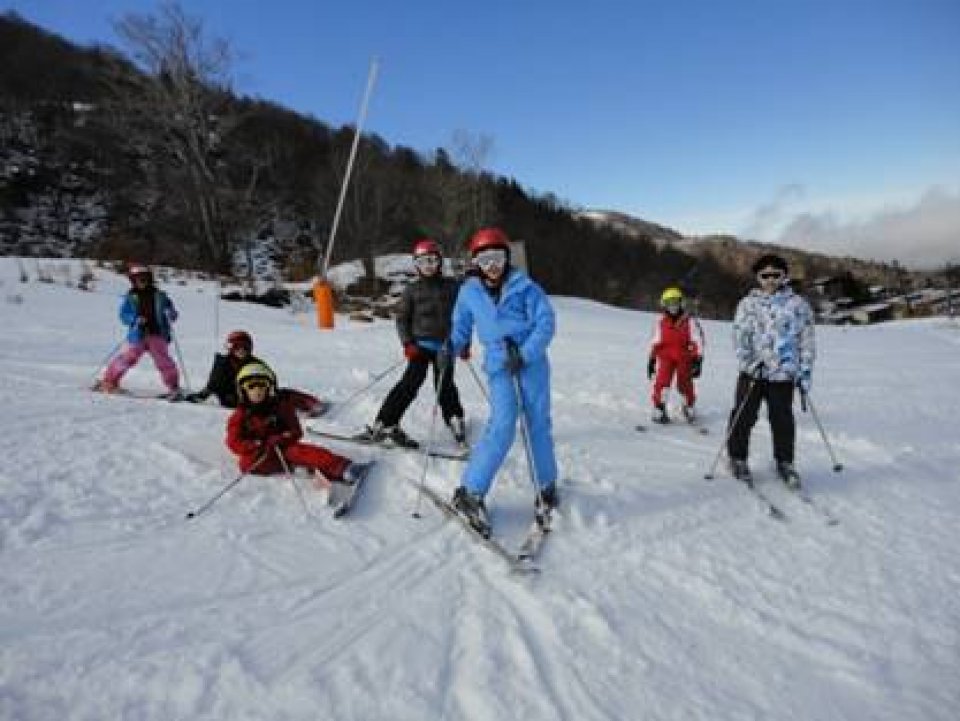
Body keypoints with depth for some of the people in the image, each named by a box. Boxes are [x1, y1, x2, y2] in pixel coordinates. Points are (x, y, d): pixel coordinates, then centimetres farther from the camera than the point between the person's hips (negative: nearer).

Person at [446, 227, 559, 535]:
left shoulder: (524, 286, -1)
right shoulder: (469, 291, 7)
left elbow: (545, 321, -6)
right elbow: (461, 327, 17)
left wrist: (525, 353, -17)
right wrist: (449, 350, -3)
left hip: (531, 359, 0)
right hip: (498, 364, 0)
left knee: (539, 423, 6)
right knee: (503, 425, -15)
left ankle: (547, 486, 26)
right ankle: (470, 492, -6)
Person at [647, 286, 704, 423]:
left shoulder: (689, 322, -2)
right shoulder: (661, 323, 7)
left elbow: (698, 341, -4)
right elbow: (655, 343, 15)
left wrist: (698, 360, -11)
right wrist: (651, 360, 14)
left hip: (684, 358, -1)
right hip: (665, 357, 1)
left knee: (685, 384, 2)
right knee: (662, 382, -15)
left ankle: (689, 407, 30)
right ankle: (659, 409, -3)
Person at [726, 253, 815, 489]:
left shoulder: (798, 304, 5)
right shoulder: (748, 303, 2)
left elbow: (806, 340, 7)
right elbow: (739, 334, -4)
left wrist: (805, 371, 2)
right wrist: (749, 361, -16)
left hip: (784, 374, 1)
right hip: (753, 372, -1)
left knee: (783, 420, 8)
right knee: (743, 416, 4)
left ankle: (785, 462, 25)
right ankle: (737, 459, 20)